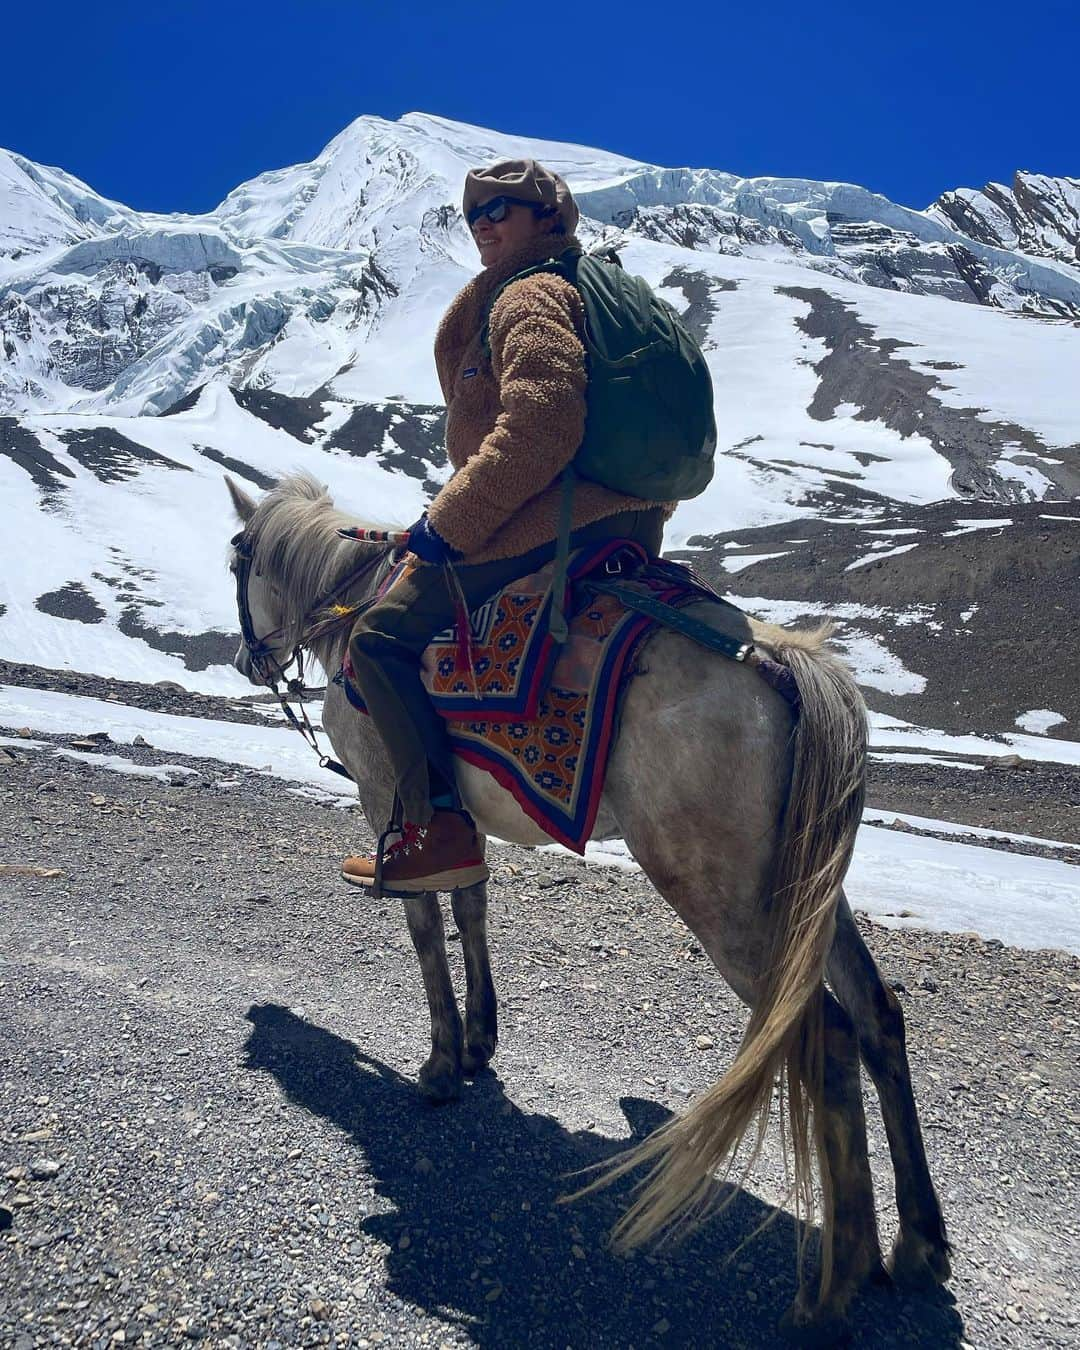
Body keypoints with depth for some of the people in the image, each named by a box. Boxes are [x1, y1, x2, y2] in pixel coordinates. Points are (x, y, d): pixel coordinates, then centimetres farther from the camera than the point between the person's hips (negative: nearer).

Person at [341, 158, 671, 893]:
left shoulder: (530, 296, -8)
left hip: (557, 525, -11)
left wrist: (451, 522, -18)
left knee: (384, 635, -7)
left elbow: (537, 427, -24)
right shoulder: (595, 286, 24)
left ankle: (443, 830, -11)